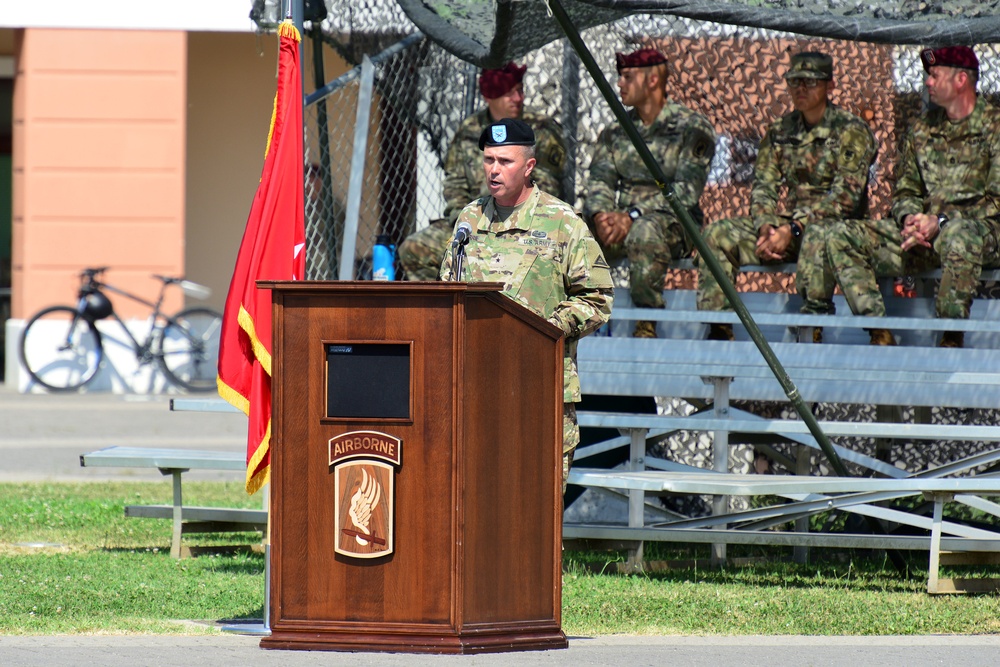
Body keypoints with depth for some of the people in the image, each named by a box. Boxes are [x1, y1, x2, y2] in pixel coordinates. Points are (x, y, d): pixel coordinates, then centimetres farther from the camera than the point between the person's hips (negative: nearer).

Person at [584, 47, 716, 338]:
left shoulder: (692, 128, -2)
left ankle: (647, 323, -32)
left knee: (645, 231, -40)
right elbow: (600, 181, 8)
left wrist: (632, 217, -23)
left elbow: (685, 192, -12)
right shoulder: (615, 132, 17)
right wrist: (600, 215, -16)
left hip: (673, 224, -5)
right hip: (621, 222, 5)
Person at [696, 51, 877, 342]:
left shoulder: (851, 132, -5)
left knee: (817, 235, -41)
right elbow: (763, 186, 9)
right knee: (719, 233, -13)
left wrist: (793, 229, -22)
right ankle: (716, 330, -18)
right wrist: (766, 227, -12)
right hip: (786, 223, 6)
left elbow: (846, 196, -15)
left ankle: (811, 328, -45)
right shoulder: (780, 131, 13)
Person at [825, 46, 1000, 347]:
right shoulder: (923, 129, 16)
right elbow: (905, 192, 18)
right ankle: (880, 335, -17)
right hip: (924, 233, 6)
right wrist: (909, 218, -6)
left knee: (958, 237, -44)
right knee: (843, 237, -11)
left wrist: (941, 221, -19)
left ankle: (951, 340, -29)